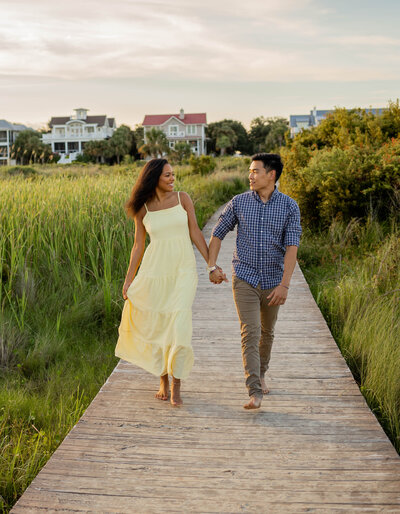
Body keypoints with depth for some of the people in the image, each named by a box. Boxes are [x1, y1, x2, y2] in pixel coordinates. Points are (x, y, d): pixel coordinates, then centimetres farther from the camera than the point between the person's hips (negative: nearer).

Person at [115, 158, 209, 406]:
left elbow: (195, 233, 3)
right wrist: (128, 280, 8)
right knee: (156, 326, 6)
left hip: (183, 269, -1)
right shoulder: (142, 209, 4)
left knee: (180, 327, -11)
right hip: (154, 270, 1)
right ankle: (163, 381, 25)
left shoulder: (183, 198, 3)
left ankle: (176, 386, 2)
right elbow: (138, 246, 8)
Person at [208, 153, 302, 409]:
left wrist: (284, 284, -19)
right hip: (244, 279, -1)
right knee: (250, 333, -12)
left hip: (273, 281, 1)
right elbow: (218, 234, 9)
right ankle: (255, 393, -14)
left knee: (266, 333, 16)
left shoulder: (289, 206, -4)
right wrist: (212, 266, -2)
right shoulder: (239, 202, -1)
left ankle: (261, 374, 40)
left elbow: (292, 247, -11)